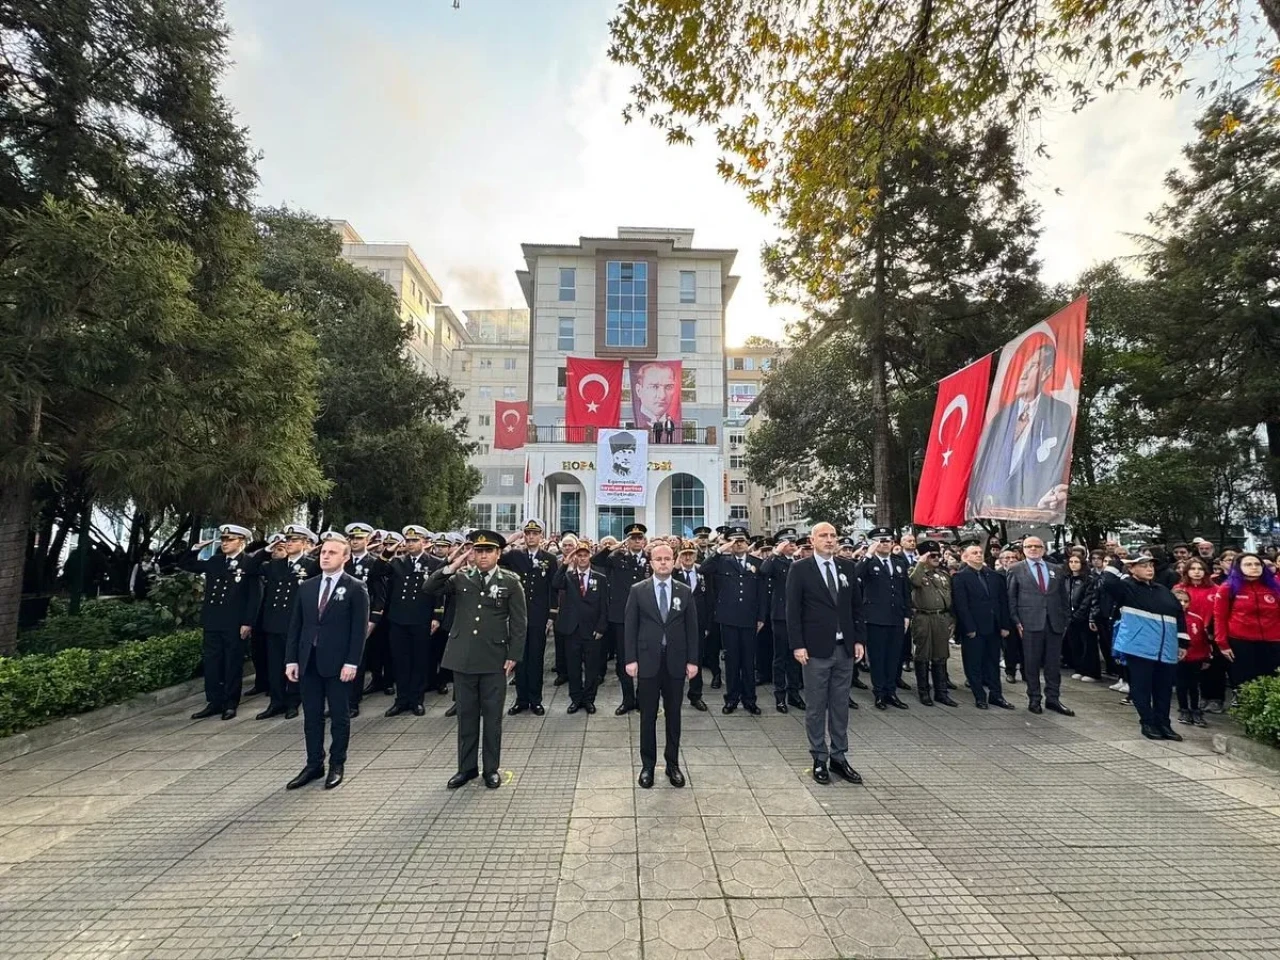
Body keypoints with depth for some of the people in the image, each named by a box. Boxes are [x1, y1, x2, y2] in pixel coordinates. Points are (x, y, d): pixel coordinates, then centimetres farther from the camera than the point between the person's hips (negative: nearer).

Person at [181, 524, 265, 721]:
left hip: (235, 625, -5)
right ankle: (214, 703, 20)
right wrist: (196, 549, 3)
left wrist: (248, 623, -15)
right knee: (211, 664, 9)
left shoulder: (250, 563, -7)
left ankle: (230, 704, 15)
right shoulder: (213, 561, 10)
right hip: (213, 622, 5)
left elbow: (255, 596, -10)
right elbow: (184, 565, 19)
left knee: (233, 665, 5)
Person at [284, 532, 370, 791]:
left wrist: (352, 662, -15)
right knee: (311, 716, 12)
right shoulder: (306, 587, 9)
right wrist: (291, 659, 3)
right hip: (308, 661, 5)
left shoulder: (355, 588, -6)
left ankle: (337, 766, 20)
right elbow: (295, 625, 10)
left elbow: (360, 629, -9)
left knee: (339, 716, 7)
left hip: (338, 663, -4)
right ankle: (314, 765, 25)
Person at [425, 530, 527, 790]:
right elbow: (428, 587, -4)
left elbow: (519, 623, -3)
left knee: (492, 716, 8)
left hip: (494, 660, -2)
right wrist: (451, 566, -15)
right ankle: (467, 767, 27)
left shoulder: (511, 582, -2)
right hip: (463, 658, 3)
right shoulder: (461, 579, 6)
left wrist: (513, 656, -8)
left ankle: (491, 768, 22)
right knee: (466, 715, 13)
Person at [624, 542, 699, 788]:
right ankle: (647, 765, 22)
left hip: (676, 661, 2)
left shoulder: (685, 591, 3)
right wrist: (630, 659, -7)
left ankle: (672, 764, 26)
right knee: (648, 716, 8)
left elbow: (692, 627, 4)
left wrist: (692, 660, 0)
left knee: (673, 715, 11)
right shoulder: (638, 590, -2)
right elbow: (630, 627, -2)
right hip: (647, 661, -1)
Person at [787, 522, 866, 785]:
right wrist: (797, 645, -11)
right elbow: (793, 610, -7)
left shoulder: (848, 567, 7)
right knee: (816, 707, 6)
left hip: (845, 648, 4)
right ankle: (819, 760, 18)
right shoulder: (800, 569, -6)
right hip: (816, 648, -4)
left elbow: (857, 606, 11)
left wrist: (859, 640, 5)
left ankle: (839, 758, 24)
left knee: (840, 706, 12)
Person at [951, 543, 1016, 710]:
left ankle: (996, 695, 21)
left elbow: (1003, 602, 9)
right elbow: (961, 605, -11)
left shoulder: (995, 576, 10)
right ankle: (979, 697, 13)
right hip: (973, 629, -5)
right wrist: (969, 628, -15)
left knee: (993, 662, 12)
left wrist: (1005, 625, 3)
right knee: (974, 664, 3)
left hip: (994, 627, 5)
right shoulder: (960, 577, -6)